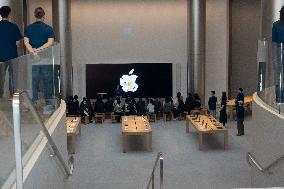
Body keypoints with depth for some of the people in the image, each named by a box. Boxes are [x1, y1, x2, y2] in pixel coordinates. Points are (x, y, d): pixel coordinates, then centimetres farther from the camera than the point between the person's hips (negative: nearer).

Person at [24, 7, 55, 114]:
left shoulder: (29, 28, 7)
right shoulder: (48, 28, -1)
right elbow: (50, 42, -13)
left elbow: (26, 42, -4)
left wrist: (32, 51, -16)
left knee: (34, 82, 9)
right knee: (48, 82, 4)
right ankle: (48, 106, 4)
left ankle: (33, 104, 12)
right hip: (46, 59, -2)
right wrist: (39, 49, -14)